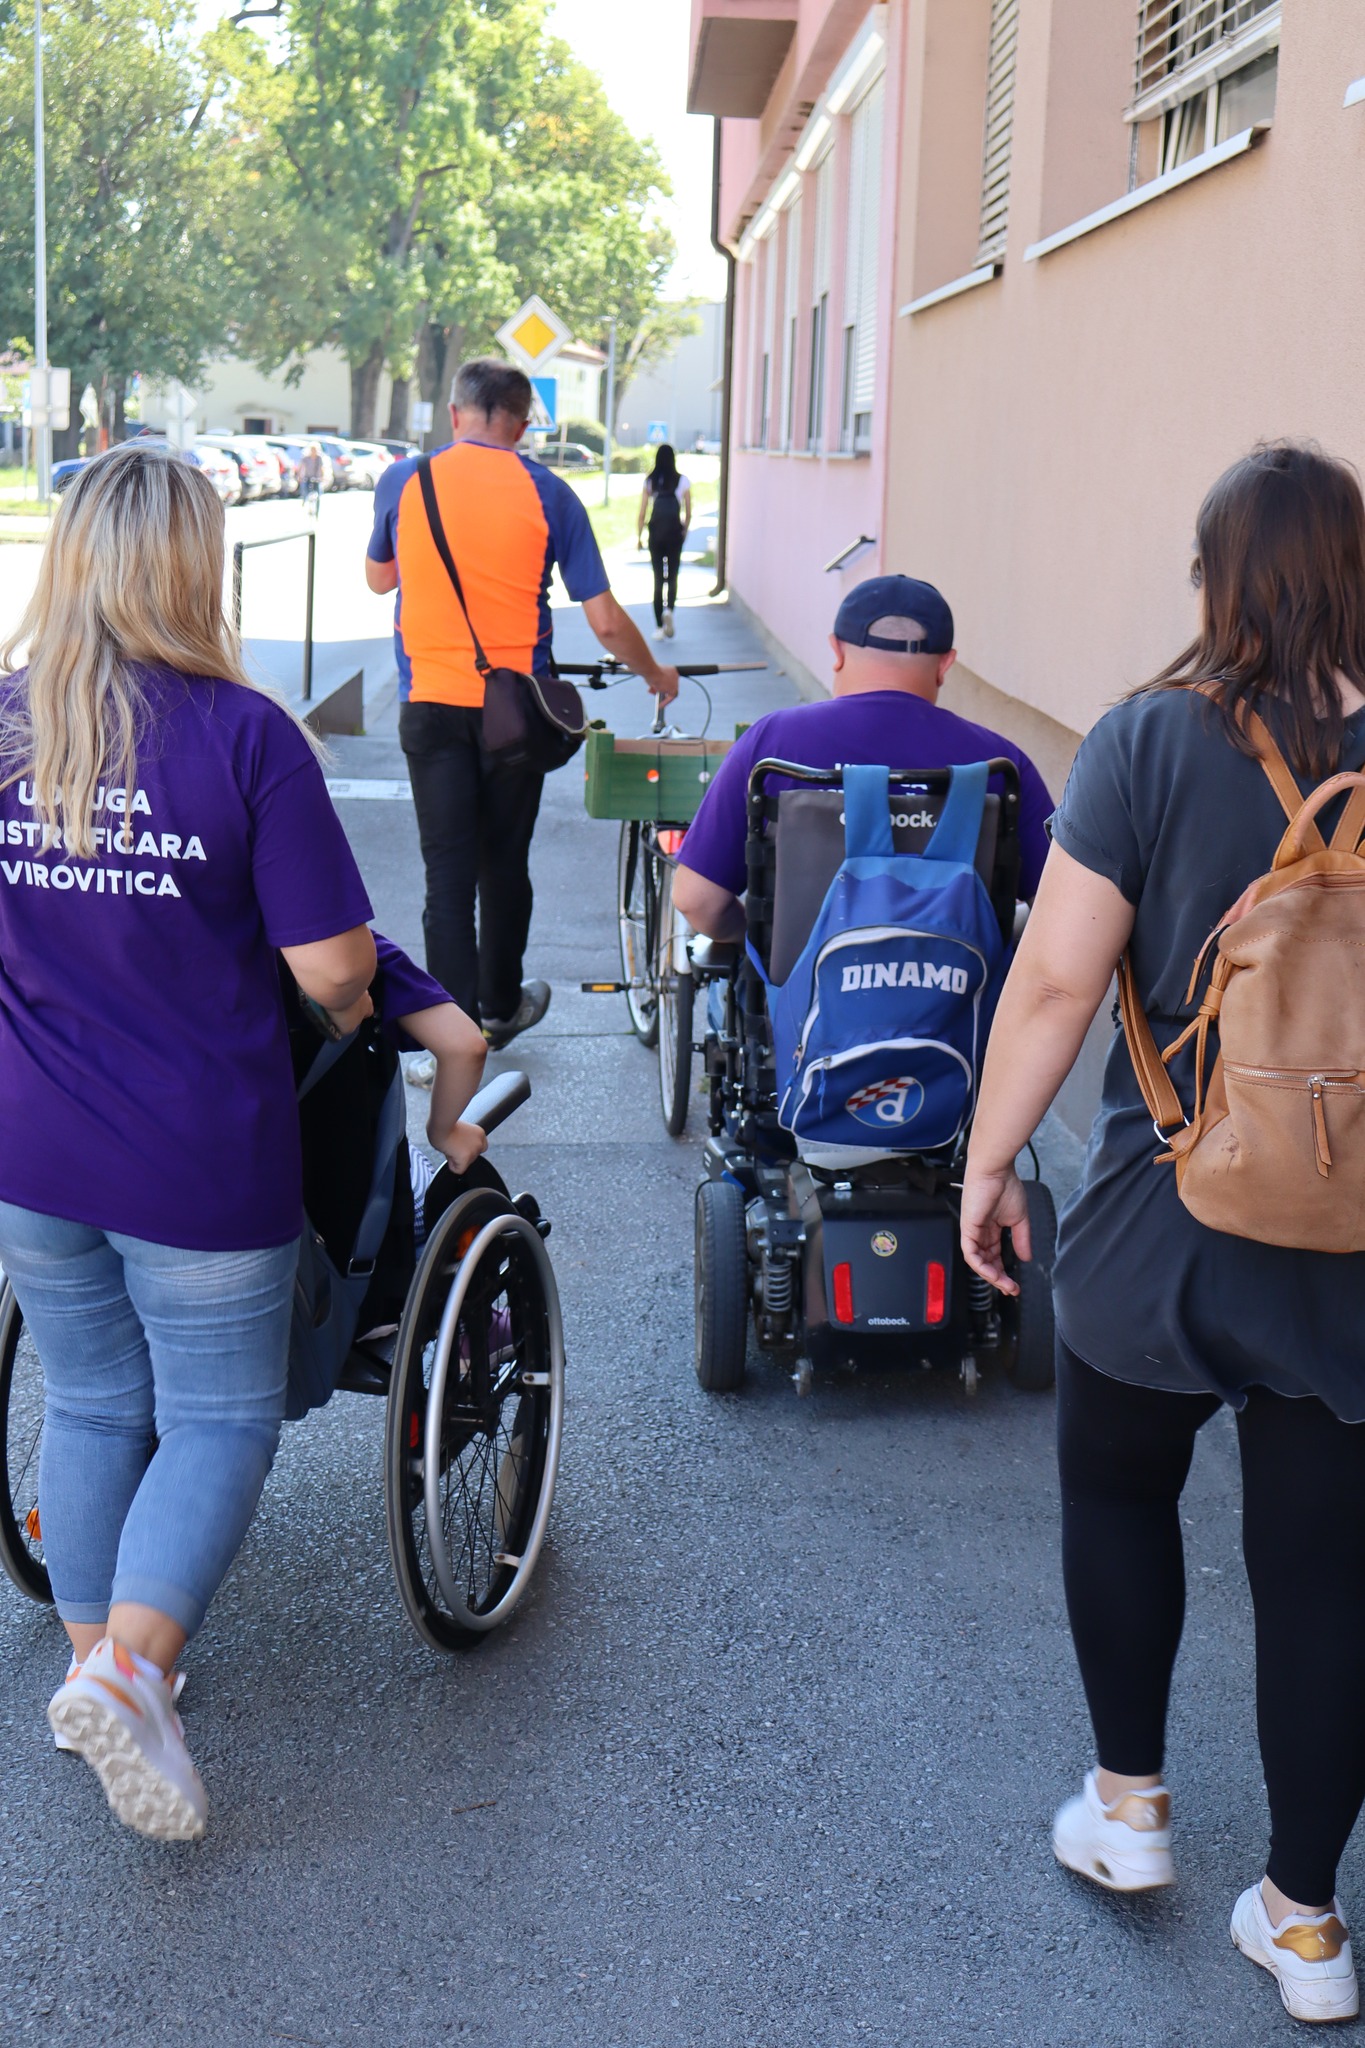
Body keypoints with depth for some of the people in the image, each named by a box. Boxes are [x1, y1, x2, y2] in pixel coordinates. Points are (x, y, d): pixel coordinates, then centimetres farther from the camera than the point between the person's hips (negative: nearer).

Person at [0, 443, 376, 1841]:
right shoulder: (245, 734, -15)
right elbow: (331, 965, -15)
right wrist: (353, 1005, 7)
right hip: (205, 1161, -4)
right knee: (221, 1418, 10)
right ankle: (129, 1670, -5)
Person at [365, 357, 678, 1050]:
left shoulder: (402, 482, -1)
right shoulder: (548, 494, -3)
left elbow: (378, 578, 18)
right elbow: (604, 621, -2)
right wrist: (655, 674, 15)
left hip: (431, 703, 0)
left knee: (447, 870, 2)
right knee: (505, 864, 15)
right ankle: (500, 1007, 32)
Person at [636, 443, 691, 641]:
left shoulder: (650, 481, -1)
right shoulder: (683, 480, -2)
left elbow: (642, 512, -1)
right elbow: (688, 512, 1)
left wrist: (638, 536, 7)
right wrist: (685, 530, 17)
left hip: (655, 532, 0)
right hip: (675, 532, 0)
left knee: (658, 578, 6)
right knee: (672, 576, 11)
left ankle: (659, 627, 6)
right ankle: (669, 609, -19)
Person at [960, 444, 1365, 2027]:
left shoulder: (1152, 741, -12)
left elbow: (1056, 978, -13)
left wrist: (989, 1158, -1)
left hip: (1165, 1226, -2)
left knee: (1116, 1488, 23)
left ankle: (1128, 1802, 33)